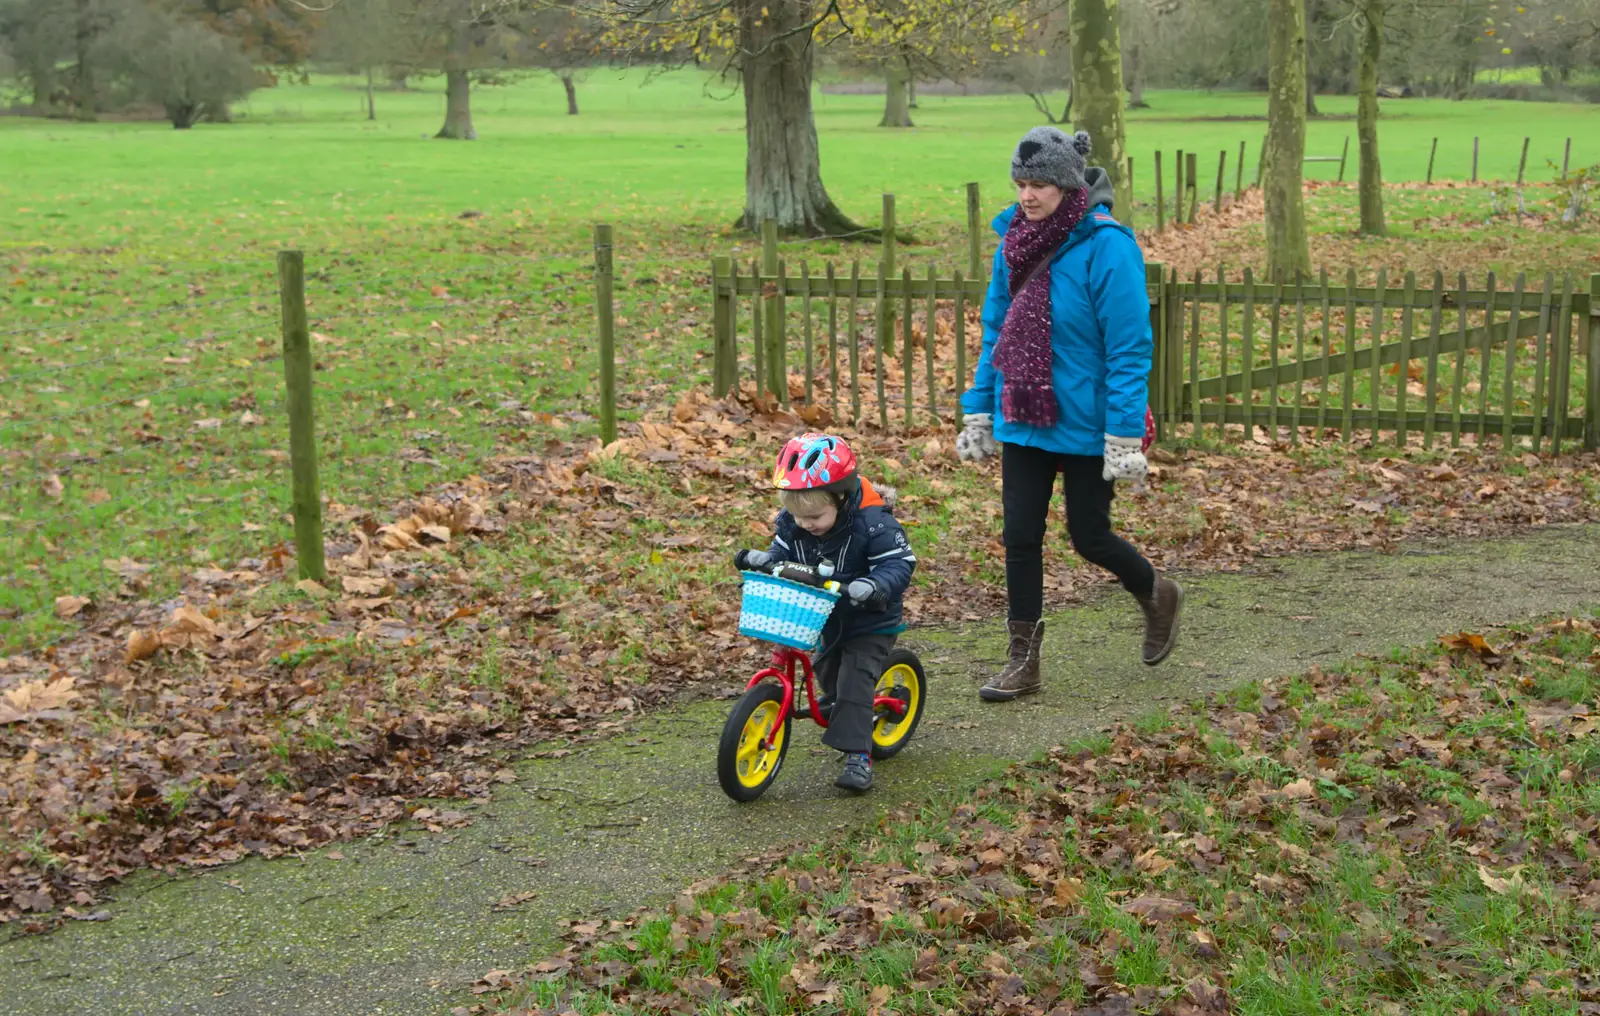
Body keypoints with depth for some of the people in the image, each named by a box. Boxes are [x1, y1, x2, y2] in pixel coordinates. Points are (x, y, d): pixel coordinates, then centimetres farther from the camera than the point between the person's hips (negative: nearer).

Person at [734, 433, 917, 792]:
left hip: (870, 623, -7)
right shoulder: (792, 522, -9)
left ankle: (857, 755, -15)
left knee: (854, 680, -16)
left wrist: (873, 586, -46)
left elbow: (899, 564, -27)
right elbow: (784, 551, 3)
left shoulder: (872, 523, -27)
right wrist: (762, 559, -19)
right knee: (827, 670, 21)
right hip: (825, 619, 7)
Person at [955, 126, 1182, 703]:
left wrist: (1124, 438, -20)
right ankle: (1023, 661, 15)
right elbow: (995, 330, 12)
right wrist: (977, 412, 10)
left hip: (1085, 424, -5)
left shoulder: (1105, 246, -17)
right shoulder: (1015, 241, 3)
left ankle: (1157, 596, 36)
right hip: (1023, 419, 6)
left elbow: (1129, 349, -17)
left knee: (1088, 536, 6)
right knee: (1020, 536, 4)